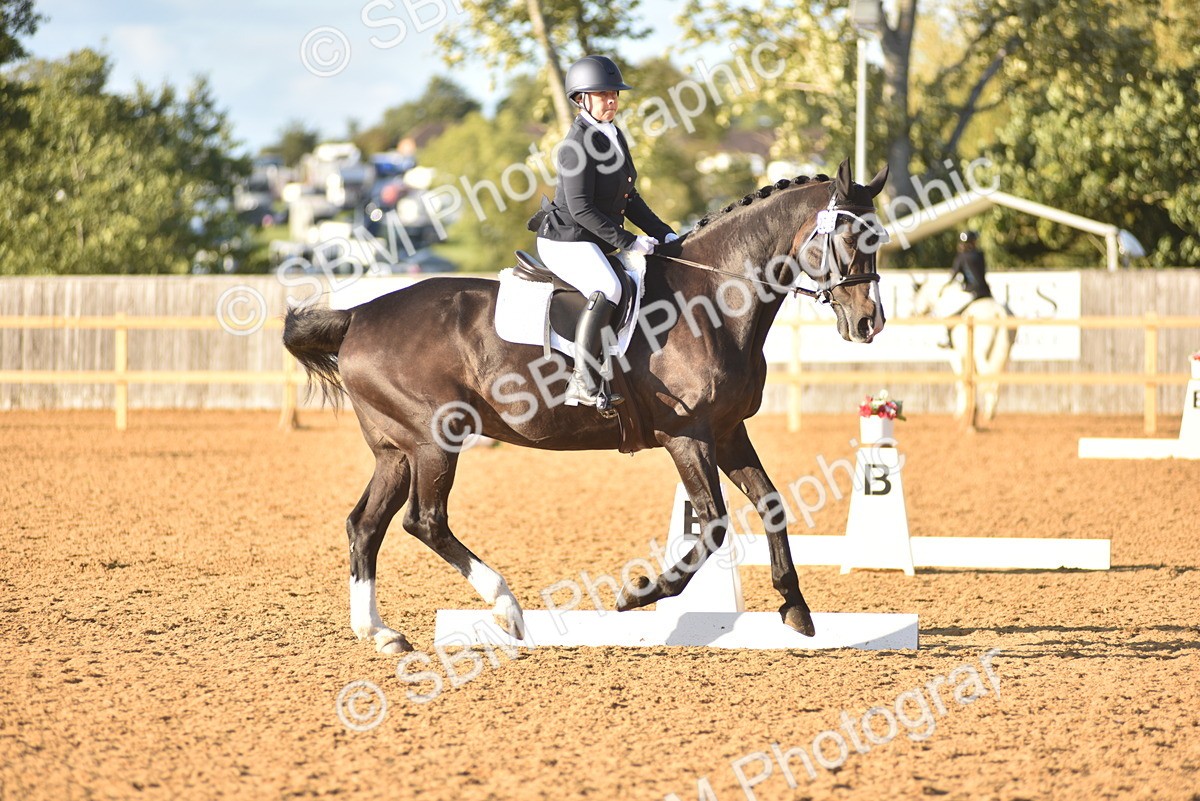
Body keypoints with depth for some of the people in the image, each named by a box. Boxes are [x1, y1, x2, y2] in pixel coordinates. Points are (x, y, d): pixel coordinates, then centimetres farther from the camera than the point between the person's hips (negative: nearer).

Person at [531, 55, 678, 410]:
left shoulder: (614, 137, 13)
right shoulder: (578, 144, -16)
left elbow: (629, 199, 20)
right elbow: (580, 208, -21)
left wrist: (663, 234, 10)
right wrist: (627, 241, -22)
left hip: (596, 244, 10)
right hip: (566, 240, -10)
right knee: (607, 290, -33)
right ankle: (582, 385, -36)